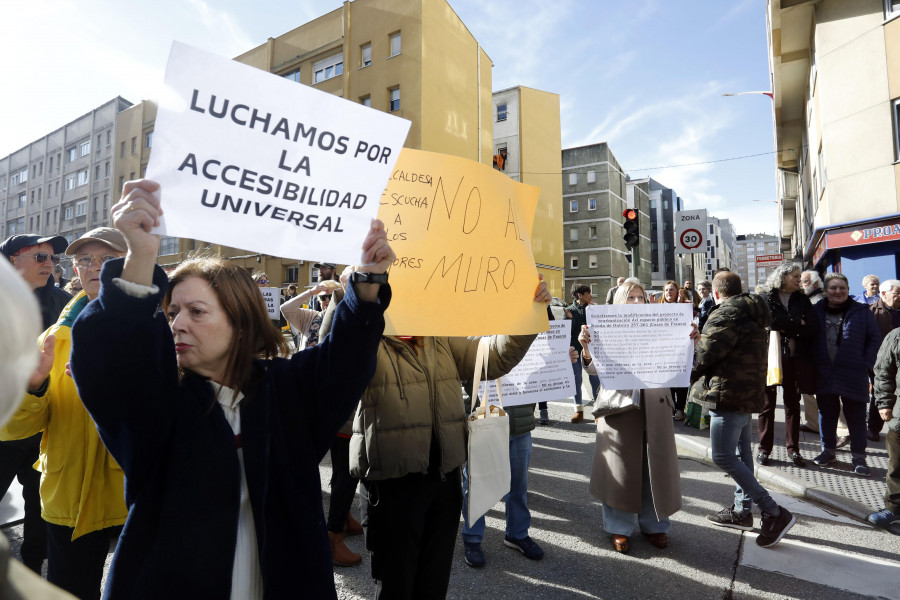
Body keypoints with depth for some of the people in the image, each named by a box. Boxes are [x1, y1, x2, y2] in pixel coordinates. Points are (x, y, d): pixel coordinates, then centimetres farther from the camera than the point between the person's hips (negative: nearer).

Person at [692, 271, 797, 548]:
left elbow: (704, 355, -16)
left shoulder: (726, 315, -16)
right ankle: (742, 510, 25)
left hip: (728, 393, -10)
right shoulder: (754, 316, 16)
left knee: (723, 456, -7)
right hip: (750, 392, 10)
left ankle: (774, 513, -4)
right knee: (741, 450, 16)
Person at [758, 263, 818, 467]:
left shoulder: (802, 300, 10)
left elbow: (813, 327, -2)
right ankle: (764, 448, 11)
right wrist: (798, 323, -8)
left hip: (794, 358, 3)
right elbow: (771, 321, -17)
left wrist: (787, 327, -11)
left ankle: (793, 449, 20)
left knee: (793, 403, 10)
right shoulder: (767, 299, 0)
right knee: (768, 403, 3)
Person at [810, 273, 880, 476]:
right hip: (824, 375, 2)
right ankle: (828, 450, 27)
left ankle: (859, 456, 17)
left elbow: (874, 339, 3)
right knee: (826, 413, 12)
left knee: (856, 416, 5)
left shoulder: (862, 312, 2)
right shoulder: (816, 312, 5)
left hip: (853, 375, -2)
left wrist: (867, 364, -6)